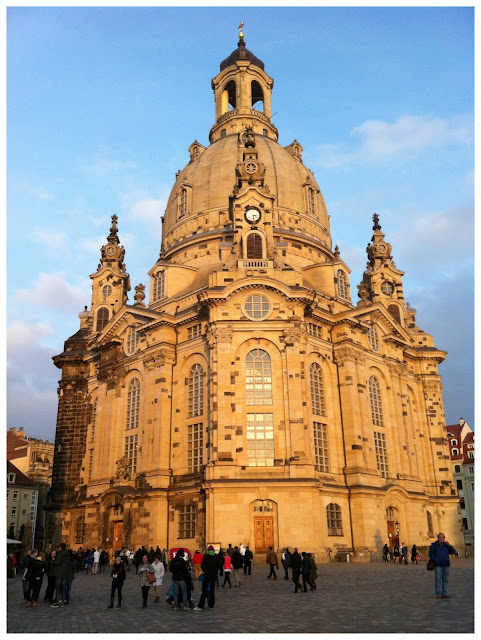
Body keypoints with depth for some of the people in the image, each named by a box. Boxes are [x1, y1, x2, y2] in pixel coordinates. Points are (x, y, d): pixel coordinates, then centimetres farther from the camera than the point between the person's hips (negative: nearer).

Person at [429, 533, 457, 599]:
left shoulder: (446, 545, 11)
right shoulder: (434, 545, 3)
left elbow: (453, 552, 3)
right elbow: (431, 553, 2)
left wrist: (449, 545, -10)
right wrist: (435, 561, -7)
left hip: (446, 565, 3)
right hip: (438, 565, -3)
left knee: (445, 579, 6)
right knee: (438, 579, -6)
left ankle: (444, 594, 14)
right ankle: (438, 594, -1)